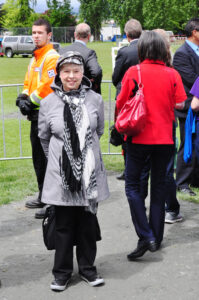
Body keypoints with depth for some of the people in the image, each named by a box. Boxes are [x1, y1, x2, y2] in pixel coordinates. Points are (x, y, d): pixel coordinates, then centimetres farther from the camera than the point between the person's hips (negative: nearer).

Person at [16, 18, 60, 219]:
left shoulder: (52, 57, -12)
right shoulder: (35, 58, 18)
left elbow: (47, 86, -20)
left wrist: (31, 101, -9)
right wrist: (23, 97, 1)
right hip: (36, 114, 10)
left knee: (48, 158, -7)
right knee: (38, 158, 17)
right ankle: (43, 196, 29)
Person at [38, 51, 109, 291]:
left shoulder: (95, 99, -2)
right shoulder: (48, 103, -4)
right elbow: (44, 136, 10)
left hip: (90, 172, 1)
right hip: (61, 174, -1)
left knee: (88, 221, 10)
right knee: (63, 224, 6)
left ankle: (87, 267, 26)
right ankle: (62, 271, 20)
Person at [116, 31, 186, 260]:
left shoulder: (133, 72, -9)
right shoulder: (172, 74, -3)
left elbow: (120, 104, -7)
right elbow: (180, 104, 0)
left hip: (139, 138, -3)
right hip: (165, 138, 3)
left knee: (132, 185, 6)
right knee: (159, 186, 14)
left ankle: (145, 236, -7)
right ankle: (156, 237, 19)